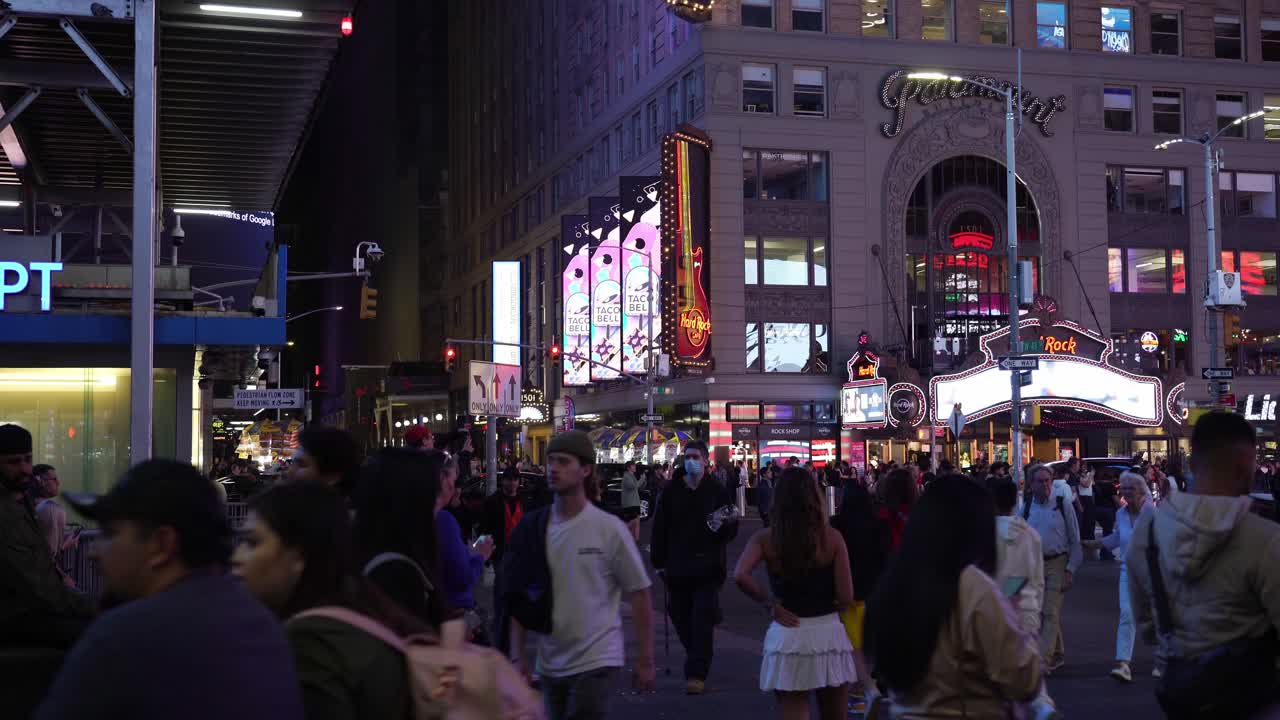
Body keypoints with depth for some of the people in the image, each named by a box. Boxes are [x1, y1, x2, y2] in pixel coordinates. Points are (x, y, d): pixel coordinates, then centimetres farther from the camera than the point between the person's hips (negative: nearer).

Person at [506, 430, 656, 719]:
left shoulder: (609, 529, -8)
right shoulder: (531, 529, 1)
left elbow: (639, 594, -4)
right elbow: (519, 598, 8)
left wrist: (645, 660, -4)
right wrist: (517, 657, 3)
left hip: (596, 662, -4)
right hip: (550, 665, 4)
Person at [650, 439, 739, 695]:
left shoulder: (718, 491, 1)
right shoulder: (672, 492, 5)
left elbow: (732, 530, 4)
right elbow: (659, 528, 7)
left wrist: (723, 526, -19)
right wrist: (658, 561, 4)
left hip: (708, 568, -3)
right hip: (677, 567, 3)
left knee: (702, 620, -8)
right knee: (680, 617, 9)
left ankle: (697, 674, -6)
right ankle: (696, 661, 29)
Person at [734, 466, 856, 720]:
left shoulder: (765, 538, -3)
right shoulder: (831, 537, -5)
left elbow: (740, 576, -18)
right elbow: (846, 598, -8)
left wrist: (769, 603, -4)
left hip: (786, 635, 0)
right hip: (828, 632, 0)